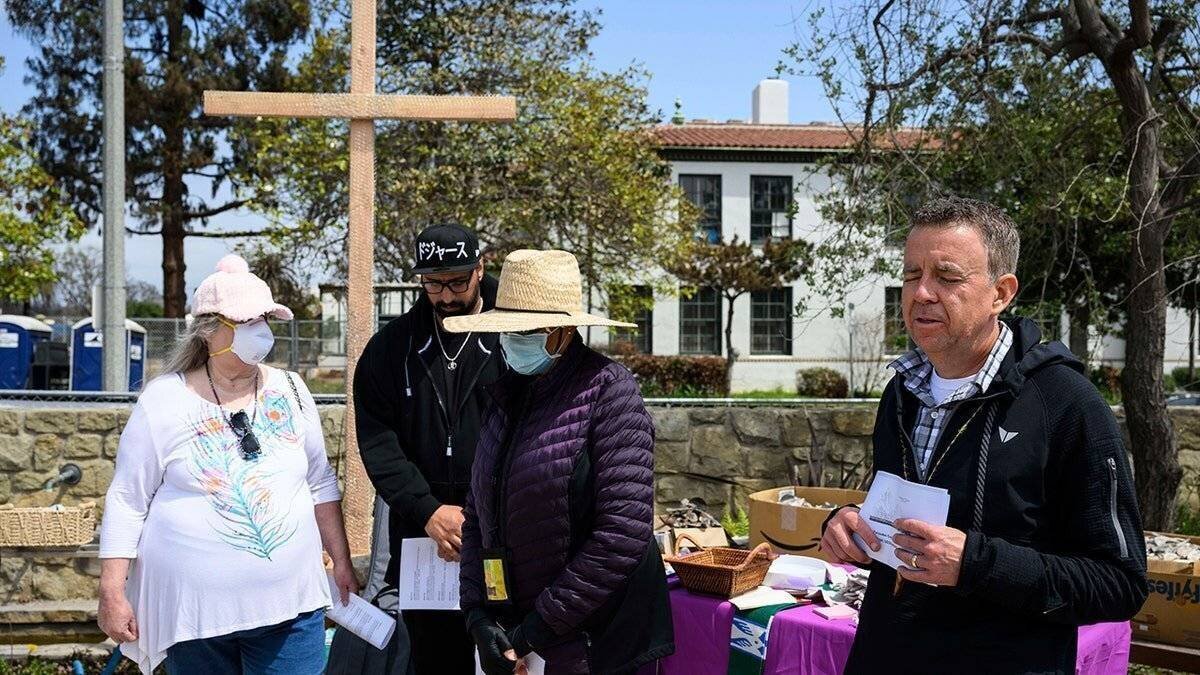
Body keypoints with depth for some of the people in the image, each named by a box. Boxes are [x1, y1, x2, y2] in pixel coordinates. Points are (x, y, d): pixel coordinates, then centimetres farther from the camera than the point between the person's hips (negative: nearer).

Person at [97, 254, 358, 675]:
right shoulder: (164, 401, -5)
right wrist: (112, 593, -6)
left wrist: (341, 562, 12)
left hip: (290, 604, 2)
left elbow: (320, 484, 13)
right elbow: (127, 504, -3)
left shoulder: (290, 392, 5)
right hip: (194, 609, -2)